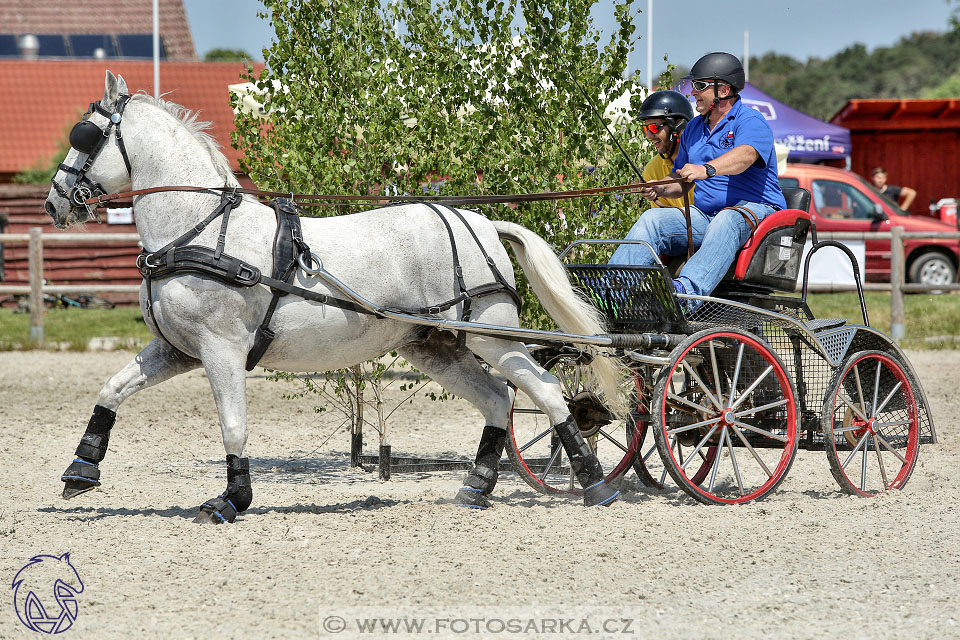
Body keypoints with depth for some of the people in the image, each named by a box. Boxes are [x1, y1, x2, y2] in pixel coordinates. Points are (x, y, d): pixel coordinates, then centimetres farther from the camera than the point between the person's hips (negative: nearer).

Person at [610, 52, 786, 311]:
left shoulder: (750, 122, -6)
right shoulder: (693, 129, 19)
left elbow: (745, 156, -29)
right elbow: (681, 178, 25)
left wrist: (707, 169, -48)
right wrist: (659, 189, 1)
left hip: (753, 209, -7)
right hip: (704, 215, 7)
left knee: (726, 220, -40)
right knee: (653, 219, -16)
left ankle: (688, 290, -64)